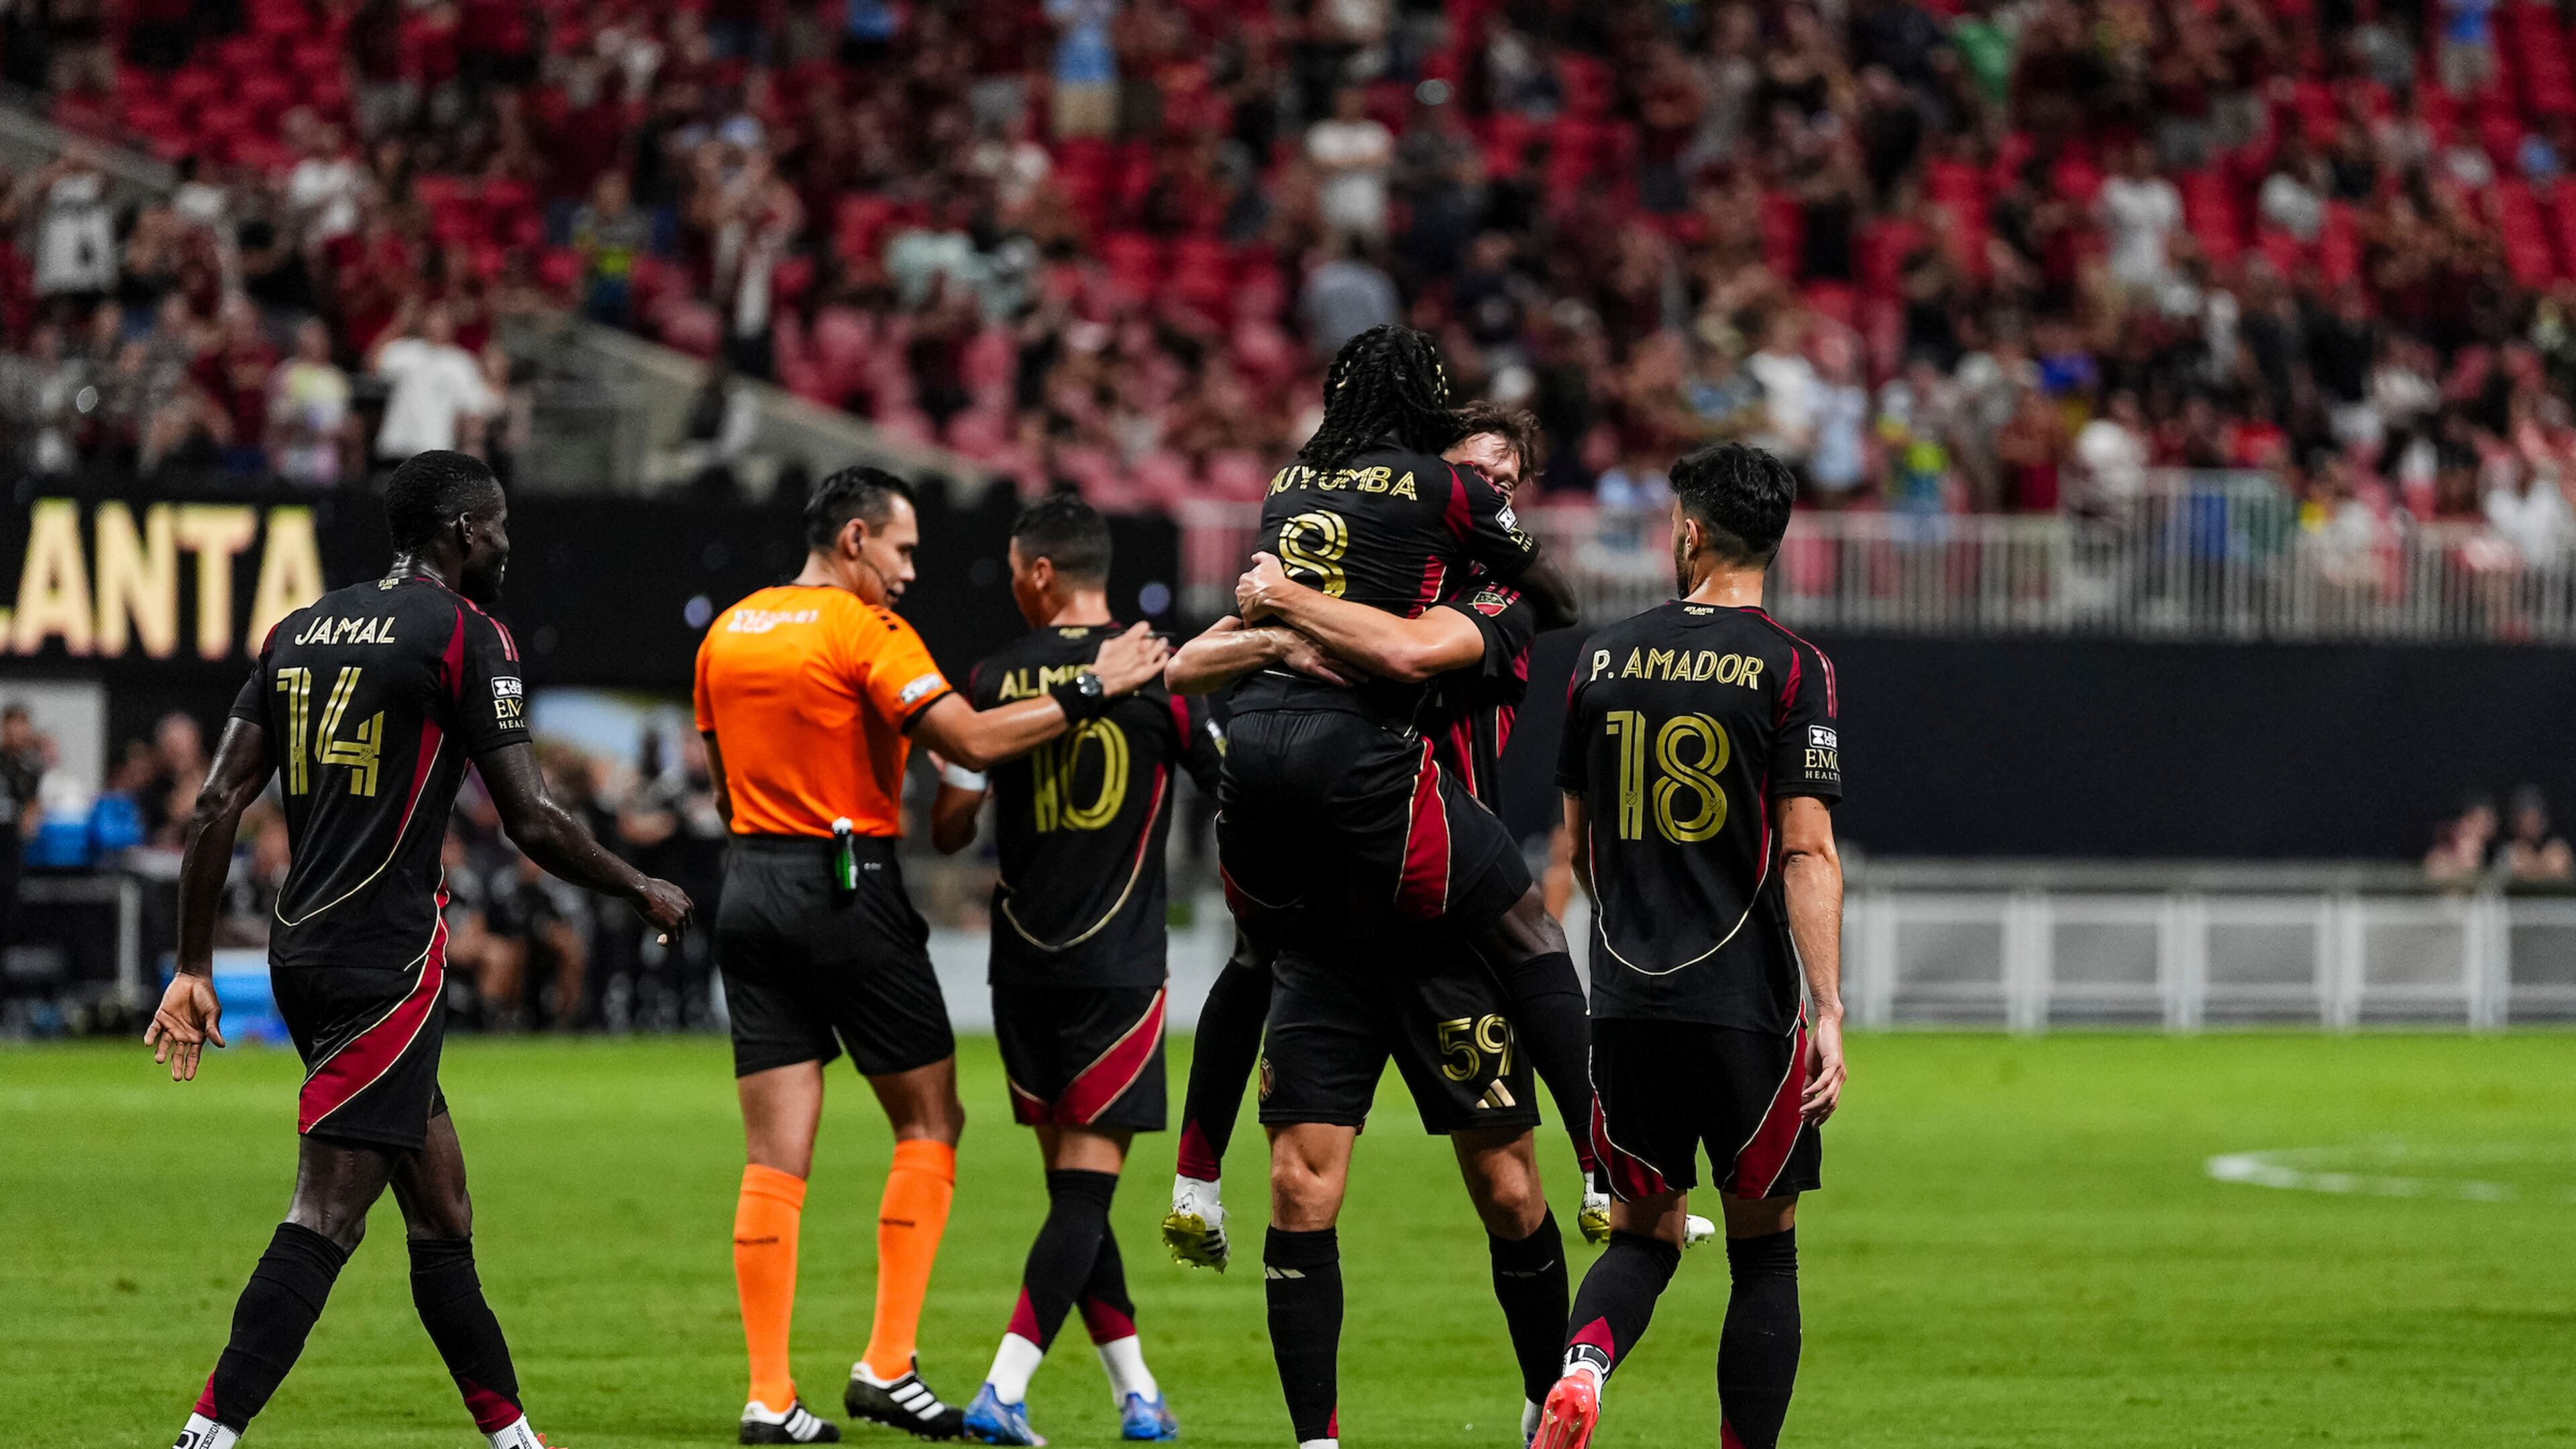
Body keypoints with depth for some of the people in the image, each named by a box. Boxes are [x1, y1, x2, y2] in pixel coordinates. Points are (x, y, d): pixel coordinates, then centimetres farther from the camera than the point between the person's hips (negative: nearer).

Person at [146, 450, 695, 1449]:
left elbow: (218, 806, 11)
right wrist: (643, 890, 8)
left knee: (442, 1215, 17)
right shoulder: (464, 633, -6)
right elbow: (531, 821, -8)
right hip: (387, 957, -8)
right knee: (324, 1221, -12)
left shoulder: (299, 631, 14)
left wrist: (193, 970, 14)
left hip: (302, 952, 8)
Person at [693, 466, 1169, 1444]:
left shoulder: (726, 634, 11)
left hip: (751, 888, 6)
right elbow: (972, 742, -18)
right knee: (929, 1122, 8)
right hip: (850, 891, -6)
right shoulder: (866, 631, -10)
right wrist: (1091, 692, -13)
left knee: (774, 1157, 4)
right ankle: (887, 1365, 1)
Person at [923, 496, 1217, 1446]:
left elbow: (948, 828, 4)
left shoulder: (993, 681, -1)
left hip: (1023, 967, 3)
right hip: (1118, 968, -3)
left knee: (1072, 1181, 13)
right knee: (1087, 1188, -3)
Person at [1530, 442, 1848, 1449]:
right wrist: (1829, 1011, -12)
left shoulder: (1605, 659, 7)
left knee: (1641, 1234, 13)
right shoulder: (1790, 668, -5)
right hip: (1748, 1007, -3)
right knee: (1764, 1252, 9)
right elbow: (1807, 853, -12)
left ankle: (1581, 1365, -16)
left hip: (1627, 1004, 3)